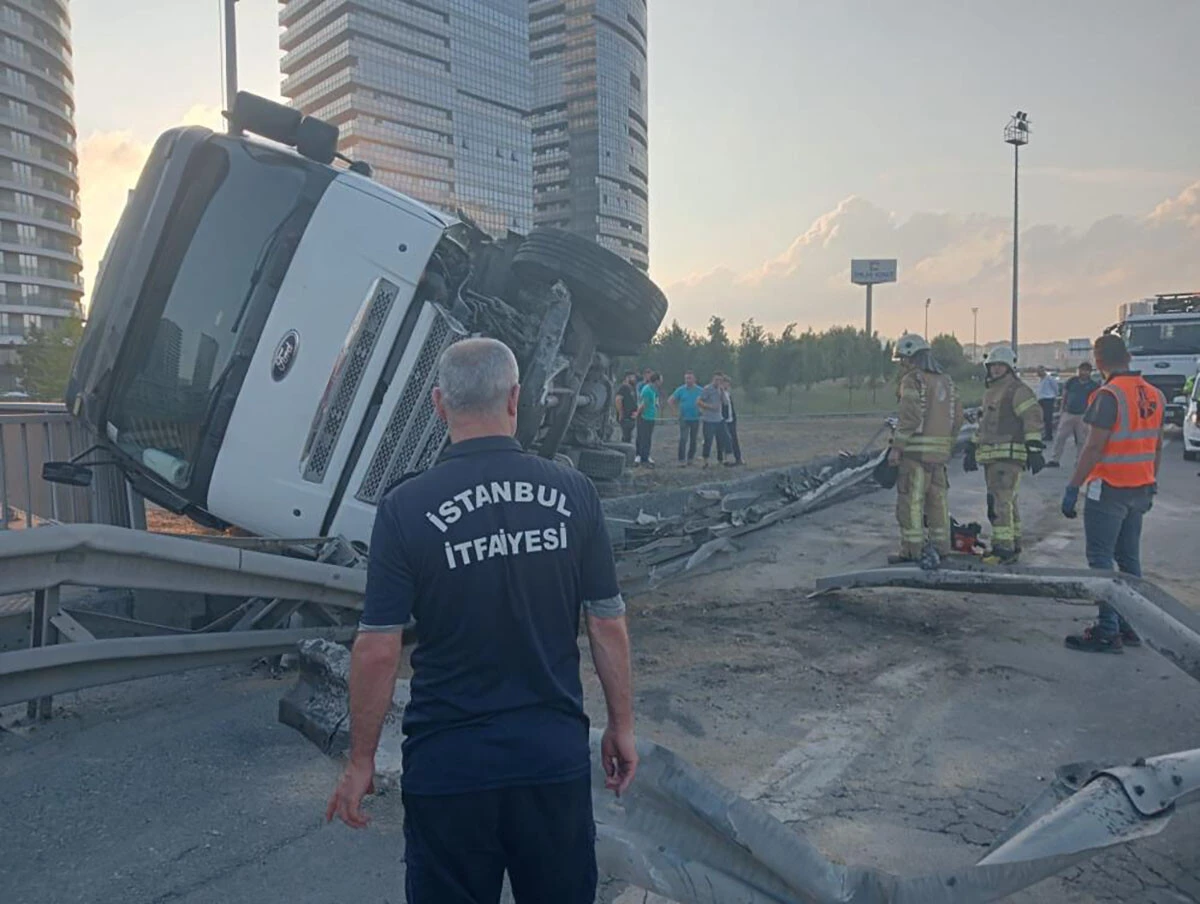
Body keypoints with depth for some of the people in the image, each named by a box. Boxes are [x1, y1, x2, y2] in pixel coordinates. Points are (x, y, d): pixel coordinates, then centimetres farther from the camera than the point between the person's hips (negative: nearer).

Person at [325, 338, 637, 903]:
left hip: (448, 766, -1)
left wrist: (361, 760, 2)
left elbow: (377, 651, -11)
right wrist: (622, 726, 10)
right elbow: (608, 625, -3)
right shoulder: (573, 492, -8)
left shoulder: (405, 508, -13)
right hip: (556, 756, 2)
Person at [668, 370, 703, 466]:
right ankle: (682, 460, -10)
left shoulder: (700, 391, 0)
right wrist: (676, 410, -4)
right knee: (683, 439, -11)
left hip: (695, 419, 2)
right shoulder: (681, 390, -2)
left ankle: (690, 458, 23)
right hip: (684, 419, -2)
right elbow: (670, 401, 3)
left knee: (693, 440, 10)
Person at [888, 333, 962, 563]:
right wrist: (947, 443, 21)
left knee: (911, 500, -3)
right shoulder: (945, 381, 16)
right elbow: (958, 416, 15)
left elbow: (909, 417, -17)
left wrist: (896, 447, -15)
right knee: (937, 498, 14)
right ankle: (941, 548, 19)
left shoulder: (912, 380, -9)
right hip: (940, 449, 8)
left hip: (917, 449, -8)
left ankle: (911, 550, -2)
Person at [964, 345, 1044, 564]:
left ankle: (1003, 549, -14)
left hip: (1009, 455, -10)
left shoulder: (1017, 390, -8)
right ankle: (1013, 545, 22)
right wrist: (973, 448, 28)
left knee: (1000, 501, -15)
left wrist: (1034, 448, -23)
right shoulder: (990, 391, 22)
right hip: (991, 455, 10)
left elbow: (1033, 417, -16)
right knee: (1006, 501, 14)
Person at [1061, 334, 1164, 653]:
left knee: (1101, 559, -2)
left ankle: (1107, 632, -2)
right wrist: (1151, 485, 24)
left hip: (1109, 489, -8)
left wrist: (1073, 488, -15)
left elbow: (1094, 448, -20)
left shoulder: (1109, 395, -17)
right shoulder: (1154, 395, 9)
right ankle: (1132, 626, 22)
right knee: (1129, 558, 16)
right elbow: (1156, 447, 15)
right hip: (1139, 490, 8)